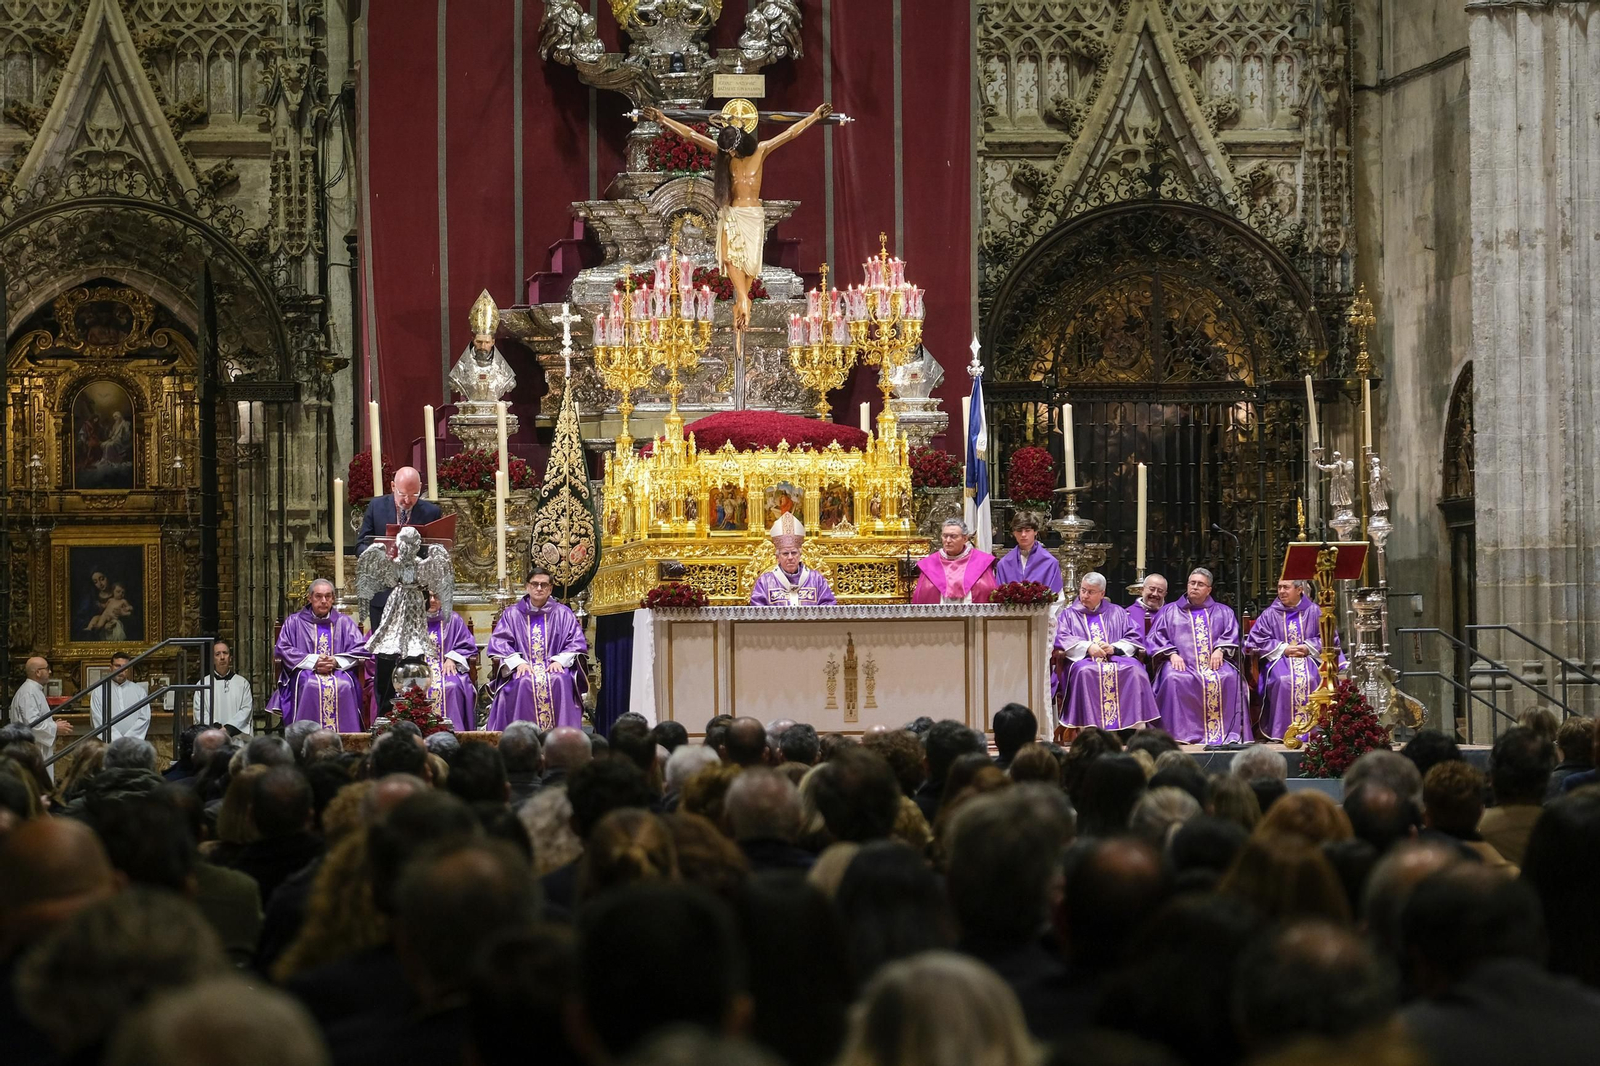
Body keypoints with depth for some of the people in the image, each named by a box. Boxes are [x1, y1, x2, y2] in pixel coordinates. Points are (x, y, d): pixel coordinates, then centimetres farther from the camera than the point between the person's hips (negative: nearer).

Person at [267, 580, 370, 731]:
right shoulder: (294, 622, 13)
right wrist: (313, 661, -13)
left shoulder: (344, 621, 15)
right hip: (305, 672, -1)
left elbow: (361, 649, 5)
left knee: (344, 686, -33)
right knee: (310, 685, -35)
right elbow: (284, 650, 0)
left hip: (339, 670, 1)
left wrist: (336, 661, -13)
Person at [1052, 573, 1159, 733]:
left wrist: (1114, 648, -9)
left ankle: (1134, 729, -33)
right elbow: (1061, 639, 0)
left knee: (1134, 669, -30)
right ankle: (1089, 729, -40)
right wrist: (1088, 647, -15)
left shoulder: (1116, 612, 22)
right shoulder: (1069, 614, 18)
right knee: (1085, 672, -37)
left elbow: (1133, 638, 11)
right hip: (1082, 660, -1)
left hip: (1115, 658, 1)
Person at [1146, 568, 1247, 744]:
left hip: (1214, 662, 1)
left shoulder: (1223, 612, 24)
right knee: (1174, 679, -36)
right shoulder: (1170, 611, 22)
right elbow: (1157, 637, 12)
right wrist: (1172, 654, -7)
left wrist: (1220, 650, -9)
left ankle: (1228, 733, -31)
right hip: (1181, 662, 0)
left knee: (1230, 677, -32)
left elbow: (1232, 635, 11)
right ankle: (1179, 733, -36)